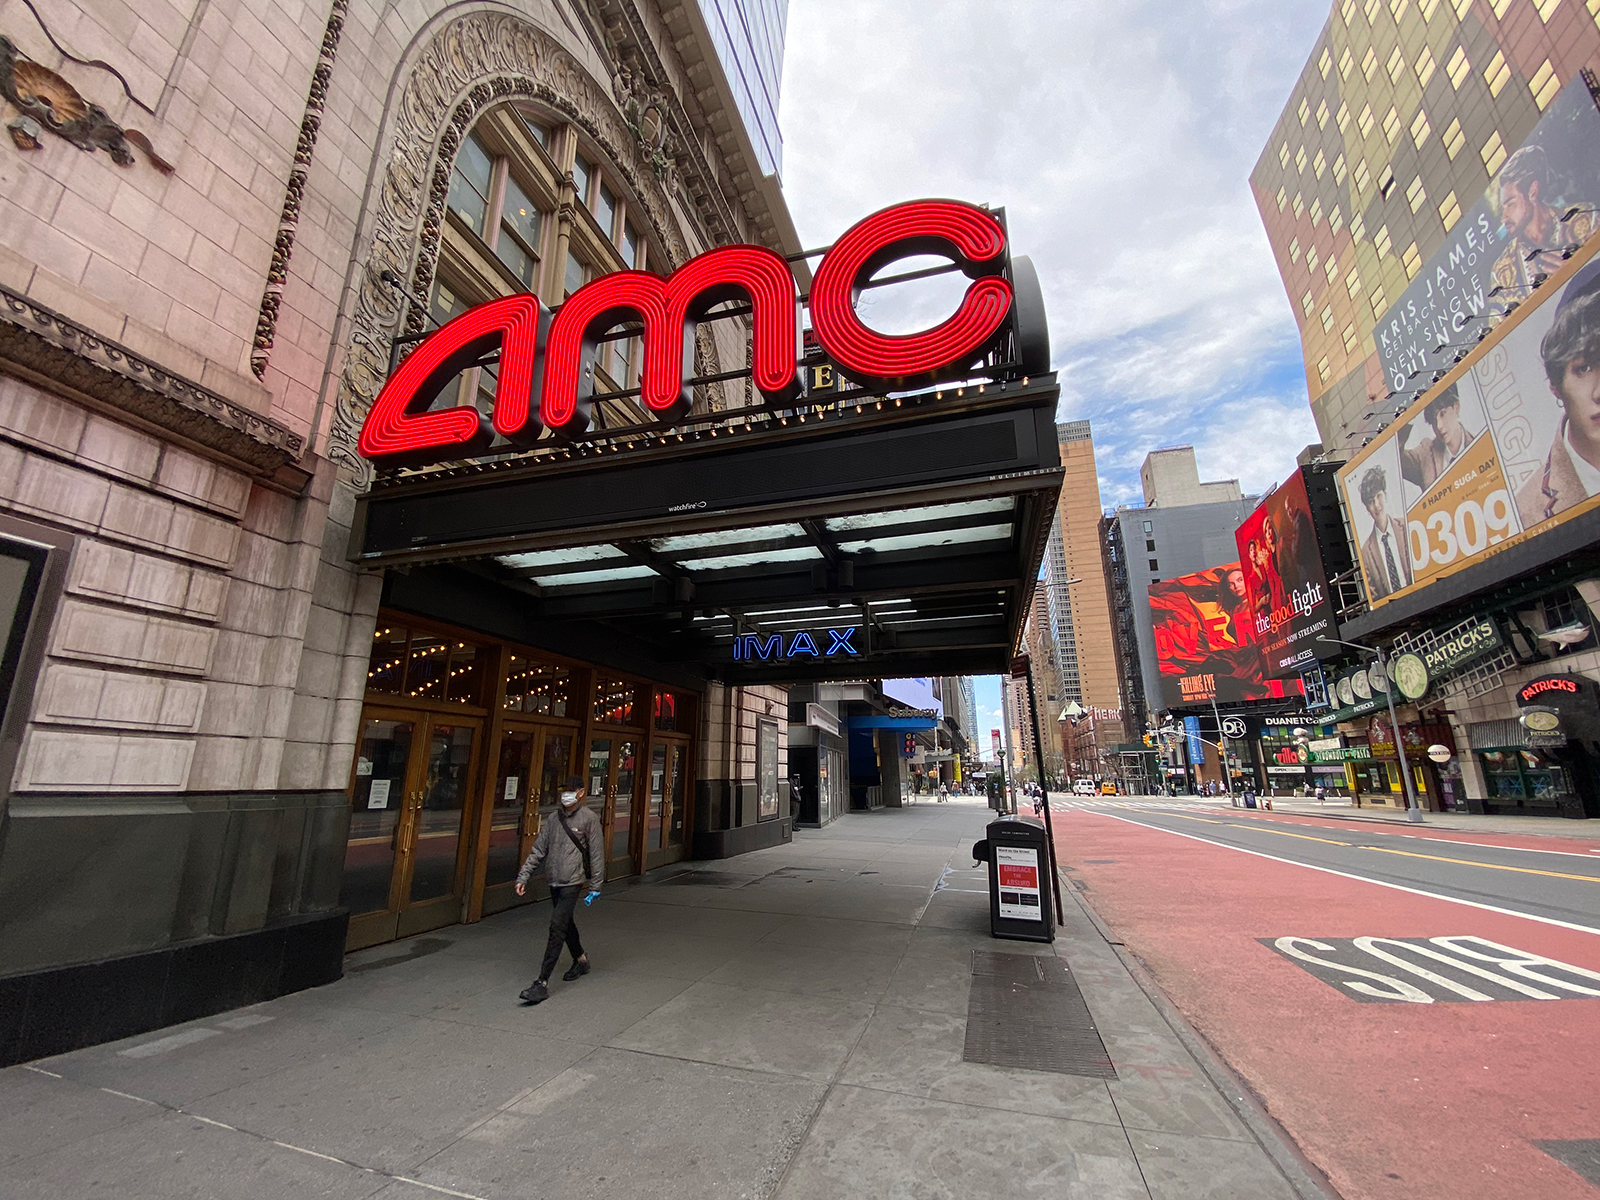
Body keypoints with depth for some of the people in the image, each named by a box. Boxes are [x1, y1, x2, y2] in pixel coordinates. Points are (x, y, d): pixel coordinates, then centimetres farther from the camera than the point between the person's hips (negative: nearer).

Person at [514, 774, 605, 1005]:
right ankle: (581, 961, 40)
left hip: (573, 884, -6)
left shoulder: (589, 818, -8)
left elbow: (597, 854, -7)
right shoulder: (555, 818, 8)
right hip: (554, 882, 6)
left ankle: (542, 983, -4)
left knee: (557, 928, -11)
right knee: (566, 925, 18)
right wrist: (523, 876, 6)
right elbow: (538, 850, 12)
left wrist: (595, 886, -7)